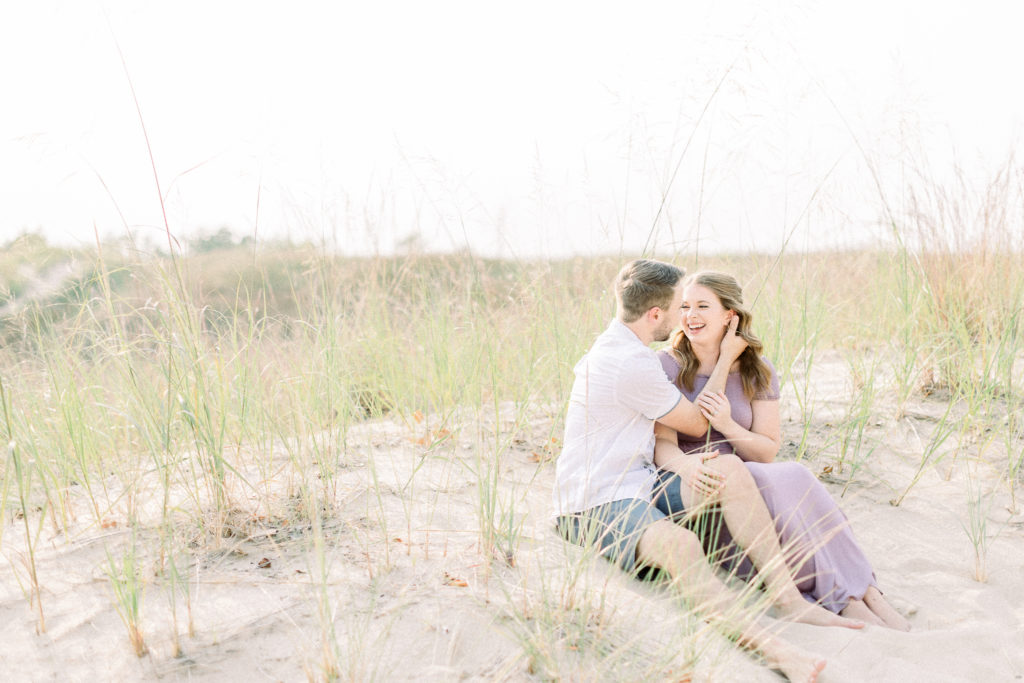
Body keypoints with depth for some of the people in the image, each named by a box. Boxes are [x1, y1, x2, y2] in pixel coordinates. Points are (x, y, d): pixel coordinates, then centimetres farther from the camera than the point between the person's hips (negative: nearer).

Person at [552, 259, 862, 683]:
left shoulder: (616, 346, 12)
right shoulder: (631, 365, -20)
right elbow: (698, 423, -5)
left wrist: (685, 466, -3)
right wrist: (726, 359, 5)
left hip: (637, 486, 9)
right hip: (596, 508, -9)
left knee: (730, 470, -11)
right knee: (679, 545, -37)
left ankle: (788, 599, -13)